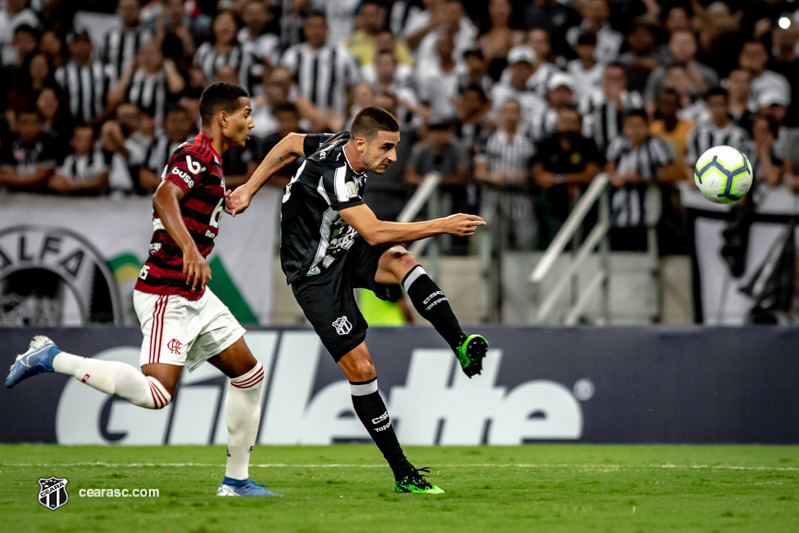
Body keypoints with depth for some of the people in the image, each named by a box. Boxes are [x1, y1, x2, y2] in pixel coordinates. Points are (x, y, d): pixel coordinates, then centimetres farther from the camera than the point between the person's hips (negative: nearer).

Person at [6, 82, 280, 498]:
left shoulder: (209, 162, 16)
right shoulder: (196, 156, -14)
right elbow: (164, 198, -33)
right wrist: (191, 250, -45)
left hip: (192, 293, 10)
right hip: (167, 293, -10)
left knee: (249, 374, 10)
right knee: (156, 392, -21)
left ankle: (236, 480, 17)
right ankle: (52, 358, -10)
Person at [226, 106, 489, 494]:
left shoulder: (343, 143, -4)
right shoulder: (333, 175, -31)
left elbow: (291, 143, 13)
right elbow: (374, 232, -39)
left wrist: (249, 190, 17)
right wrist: (442, 225, -37)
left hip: (345, 250, 8)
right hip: (317, 276, -8)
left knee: (401, 261, -25)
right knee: (361, 369, -10)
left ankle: (461, 346, -37)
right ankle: (402, 473, -5)